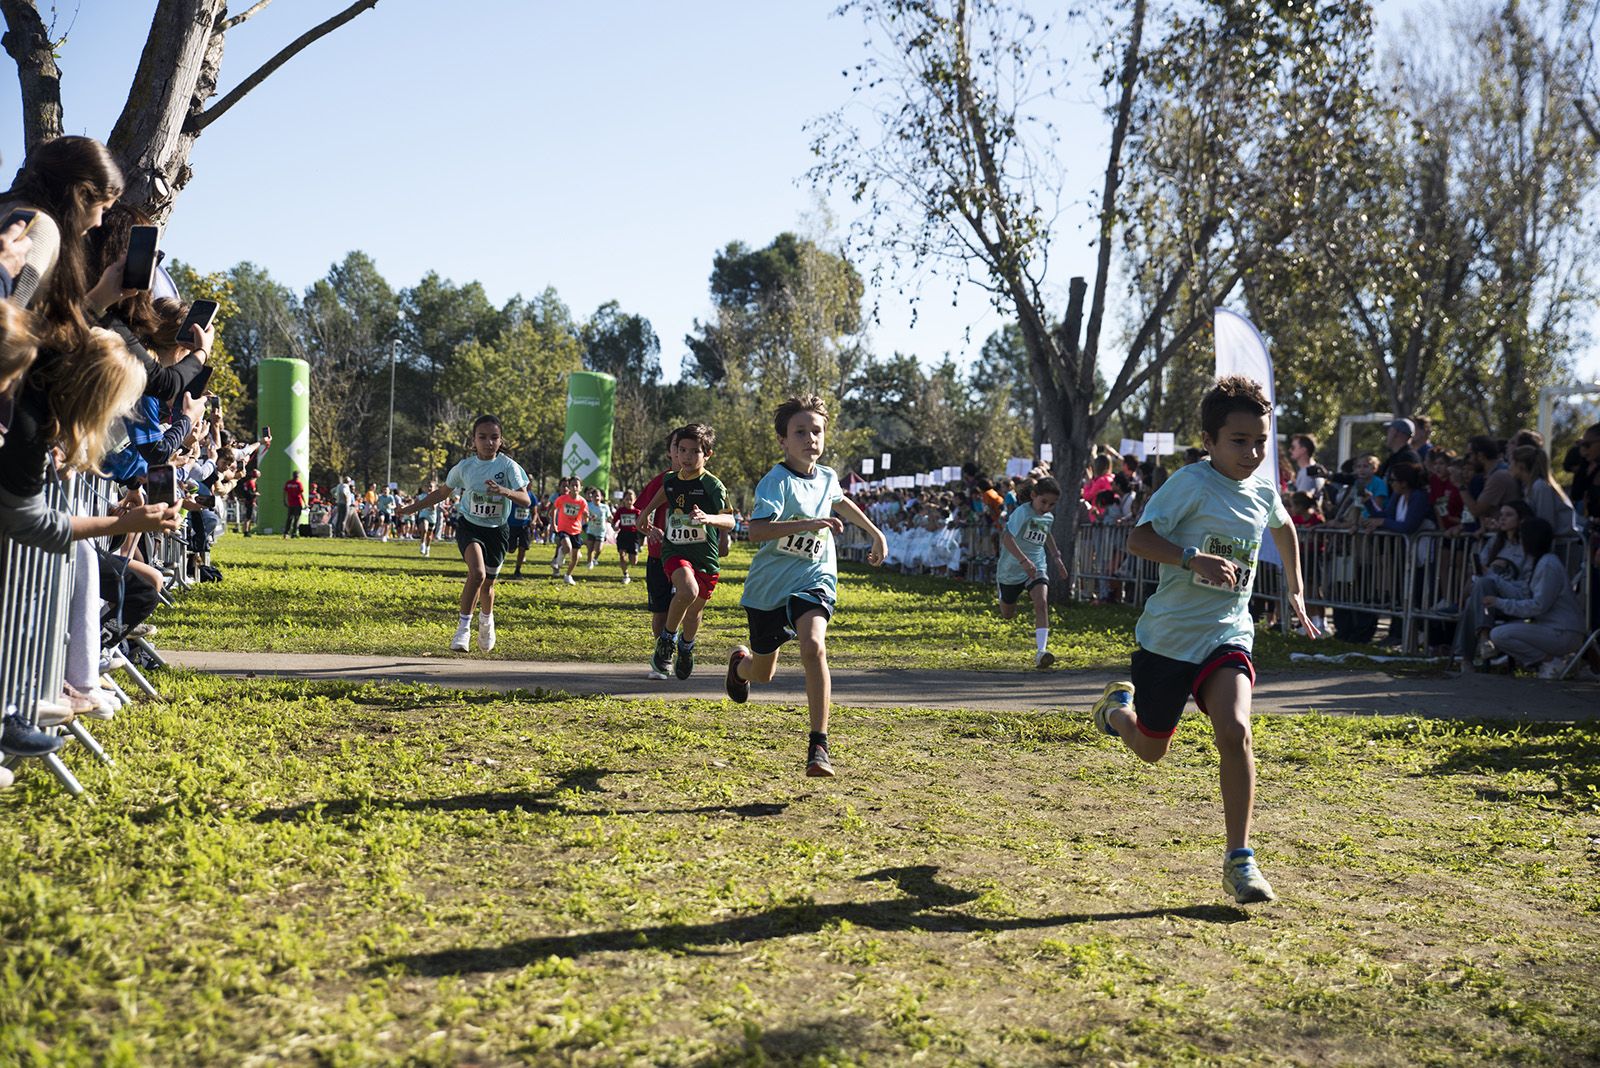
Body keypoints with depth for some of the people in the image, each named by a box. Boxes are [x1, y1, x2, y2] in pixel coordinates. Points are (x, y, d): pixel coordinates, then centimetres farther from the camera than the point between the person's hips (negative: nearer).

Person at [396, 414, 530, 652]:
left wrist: (505, 491, -40)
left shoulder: (508, 466, -12)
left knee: (488, 583, 12)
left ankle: (486, 620, 45)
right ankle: (463, 627, -13)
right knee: (477, 573, -26)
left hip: (496, 530, 1)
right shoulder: (464, 467, -7)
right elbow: (442, 492, 10)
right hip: (469, 526, -1)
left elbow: (525, 499, -21)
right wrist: (414, 507, 10)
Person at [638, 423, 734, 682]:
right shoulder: (670, 481, 3)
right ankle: (666, 639, -7)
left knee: (694, 612, 11)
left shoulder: (712, 485, -11)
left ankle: (686, 646, 44)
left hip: (706, 557, -1)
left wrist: (709, 518, -39)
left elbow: (729, 520, -20)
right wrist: (646, 517, 26)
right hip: (674, 552, 1)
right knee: (688, 591, -30)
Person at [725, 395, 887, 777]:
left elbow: (840, 502, 29)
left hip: (813, 579, 2)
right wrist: (806, 523, -43)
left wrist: (875, 533, 31)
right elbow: (757, 531, -34)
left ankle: (819, 746, -24)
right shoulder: (776, 481, -17)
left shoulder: (827, 478, 2)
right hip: (768, 587, -2)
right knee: (762, 674, 15)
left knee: (814, 647, -28)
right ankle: (740, 661, 56)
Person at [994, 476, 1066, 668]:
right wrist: (1024, 560, -43)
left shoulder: (1049, 517, 4)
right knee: (1007, 614, 14)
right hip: (1011, 569, -4)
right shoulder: (1022, 512, -20)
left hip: (1037, 568, 4)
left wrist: (1056, 555, 20)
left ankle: (1041, 652, -30)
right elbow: (1007, 537, -34)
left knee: (1042, 603, -23)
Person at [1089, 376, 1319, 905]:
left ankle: (1239, 860, -14)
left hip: (1227, 634, 3)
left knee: (1235, 732, -22)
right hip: (1169, 634, -3)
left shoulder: (1265, 492, 4)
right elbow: (1138, 538, -21)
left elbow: (1284, 528, 28)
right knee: (1151, 749, 12)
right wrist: (1195, 558, -35)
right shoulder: (1192, 483, -14)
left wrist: (1295, 591, 30)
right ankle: (1118, 704, 48)